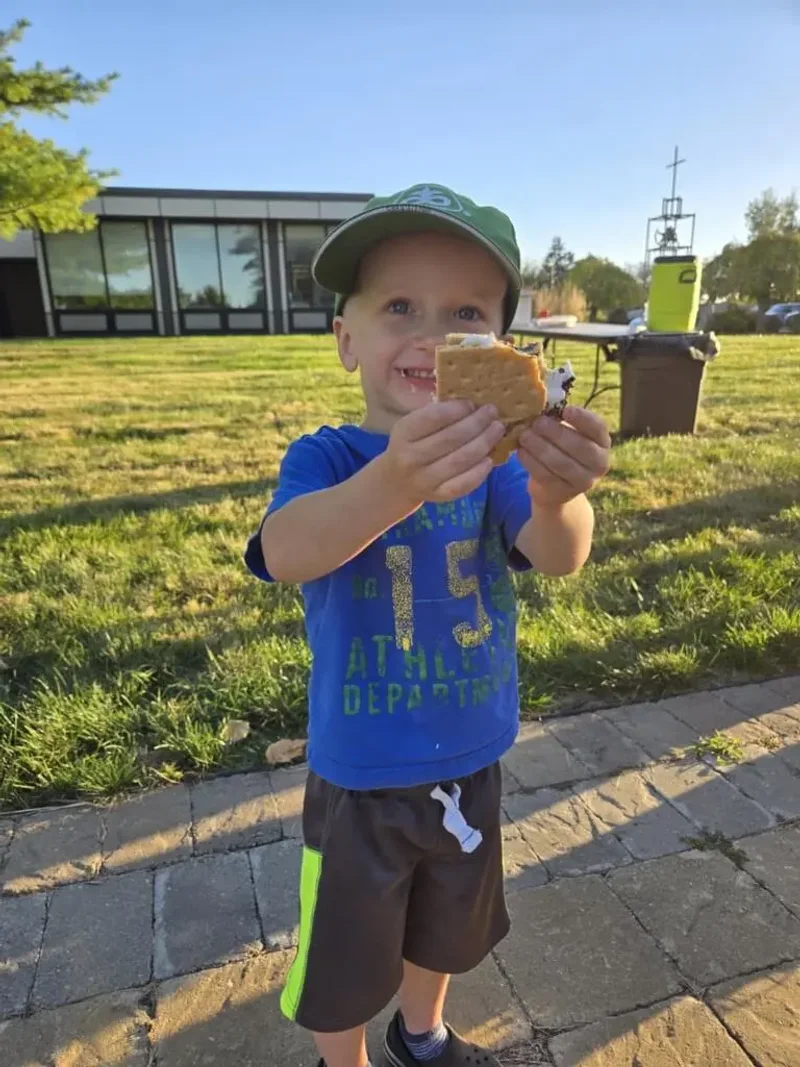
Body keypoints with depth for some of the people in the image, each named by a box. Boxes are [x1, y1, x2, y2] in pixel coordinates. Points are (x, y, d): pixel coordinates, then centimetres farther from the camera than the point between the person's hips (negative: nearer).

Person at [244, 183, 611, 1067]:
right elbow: (287, 551, -39)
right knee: (343, 963, 21)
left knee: (446, 929, 30)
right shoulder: (326, 457, -19)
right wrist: (394, 483, -60)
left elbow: (560, 555, -28)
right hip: (358, 784, -3)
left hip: (468, 767, 4)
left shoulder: (496, 460, -12)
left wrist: (558, 492, -52)